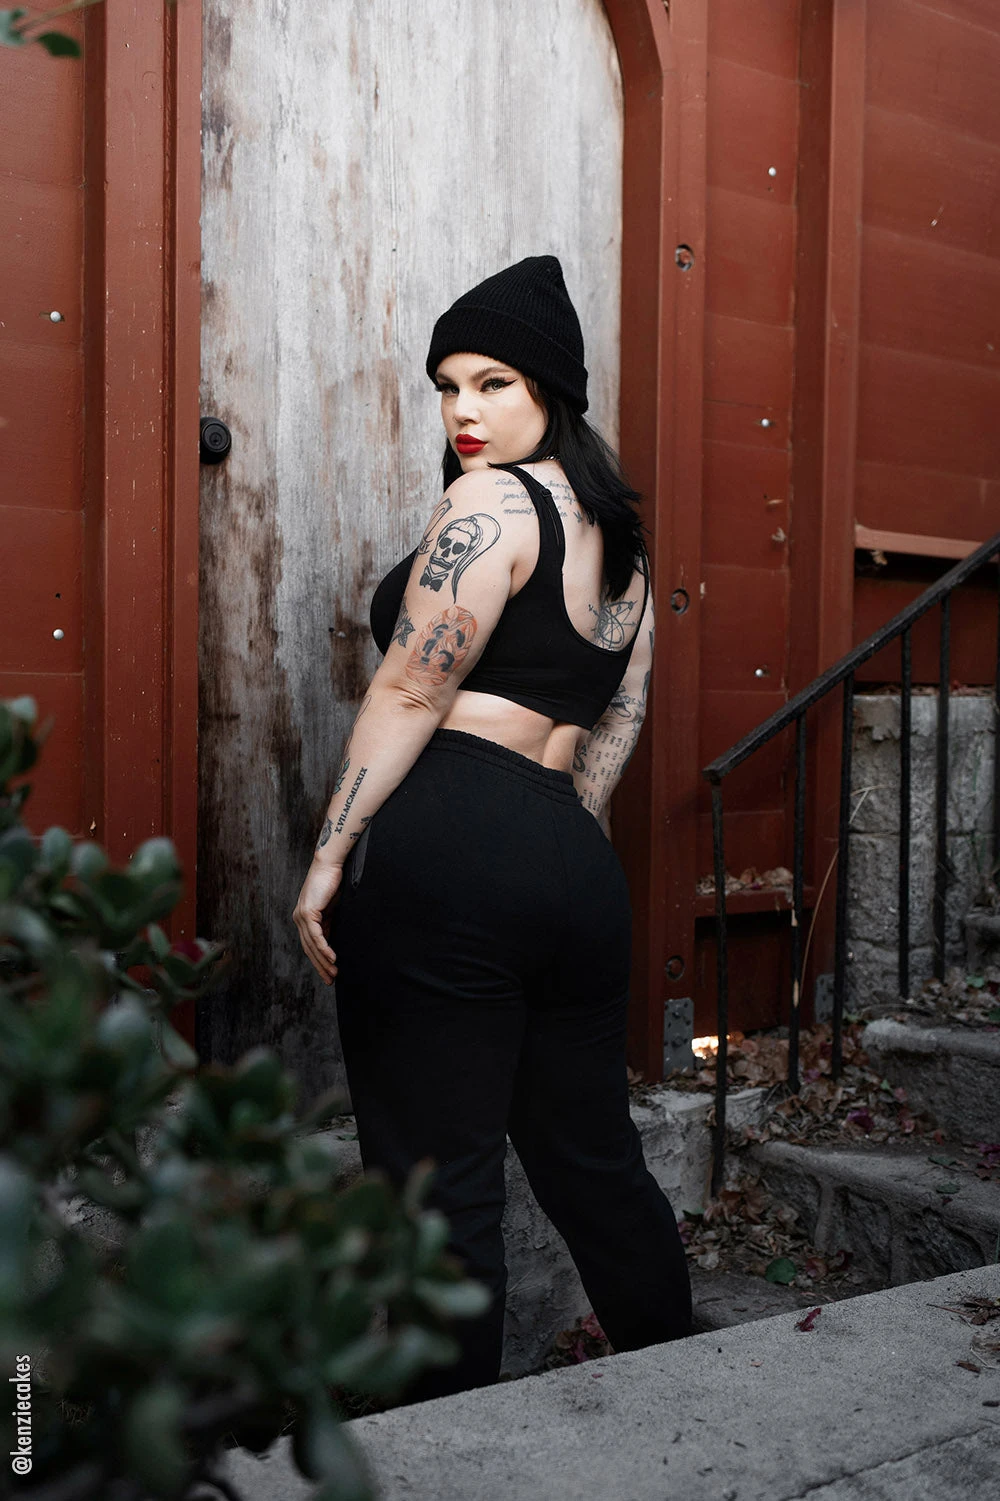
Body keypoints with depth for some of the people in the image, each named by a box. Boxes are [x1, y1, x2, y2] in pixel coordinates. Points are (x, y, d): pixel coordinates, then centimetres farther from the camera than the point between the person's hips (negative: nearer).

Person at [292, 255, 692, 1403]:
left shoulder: (490, 501, -3)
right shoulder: (618, 533, 22)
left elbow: (409, 692, -10)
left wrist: (329, 857, -9)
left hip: (444, 848, -9)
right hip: (577, 868, 9)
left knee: (435, 1182, 1)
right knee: (596, 1165, 21)